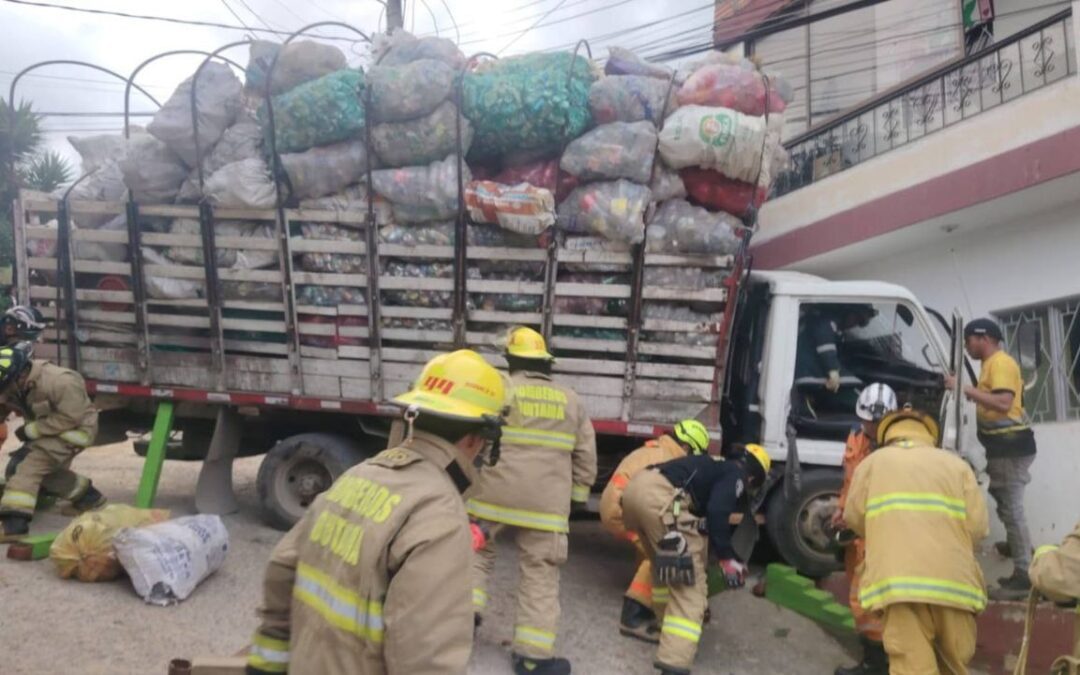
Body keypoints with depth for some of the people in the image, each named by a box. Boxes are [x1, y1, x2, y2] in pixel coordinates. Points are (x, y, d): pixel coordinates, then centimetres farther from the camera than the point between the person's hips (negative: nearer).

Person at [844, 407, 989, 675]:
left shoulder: (874, 461, 15)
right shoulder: (956, 464, 17)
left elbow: (855, 516, 9)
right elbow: (978, 524, 7)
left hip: (898, 581, -2)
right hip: (953, 580, 2)